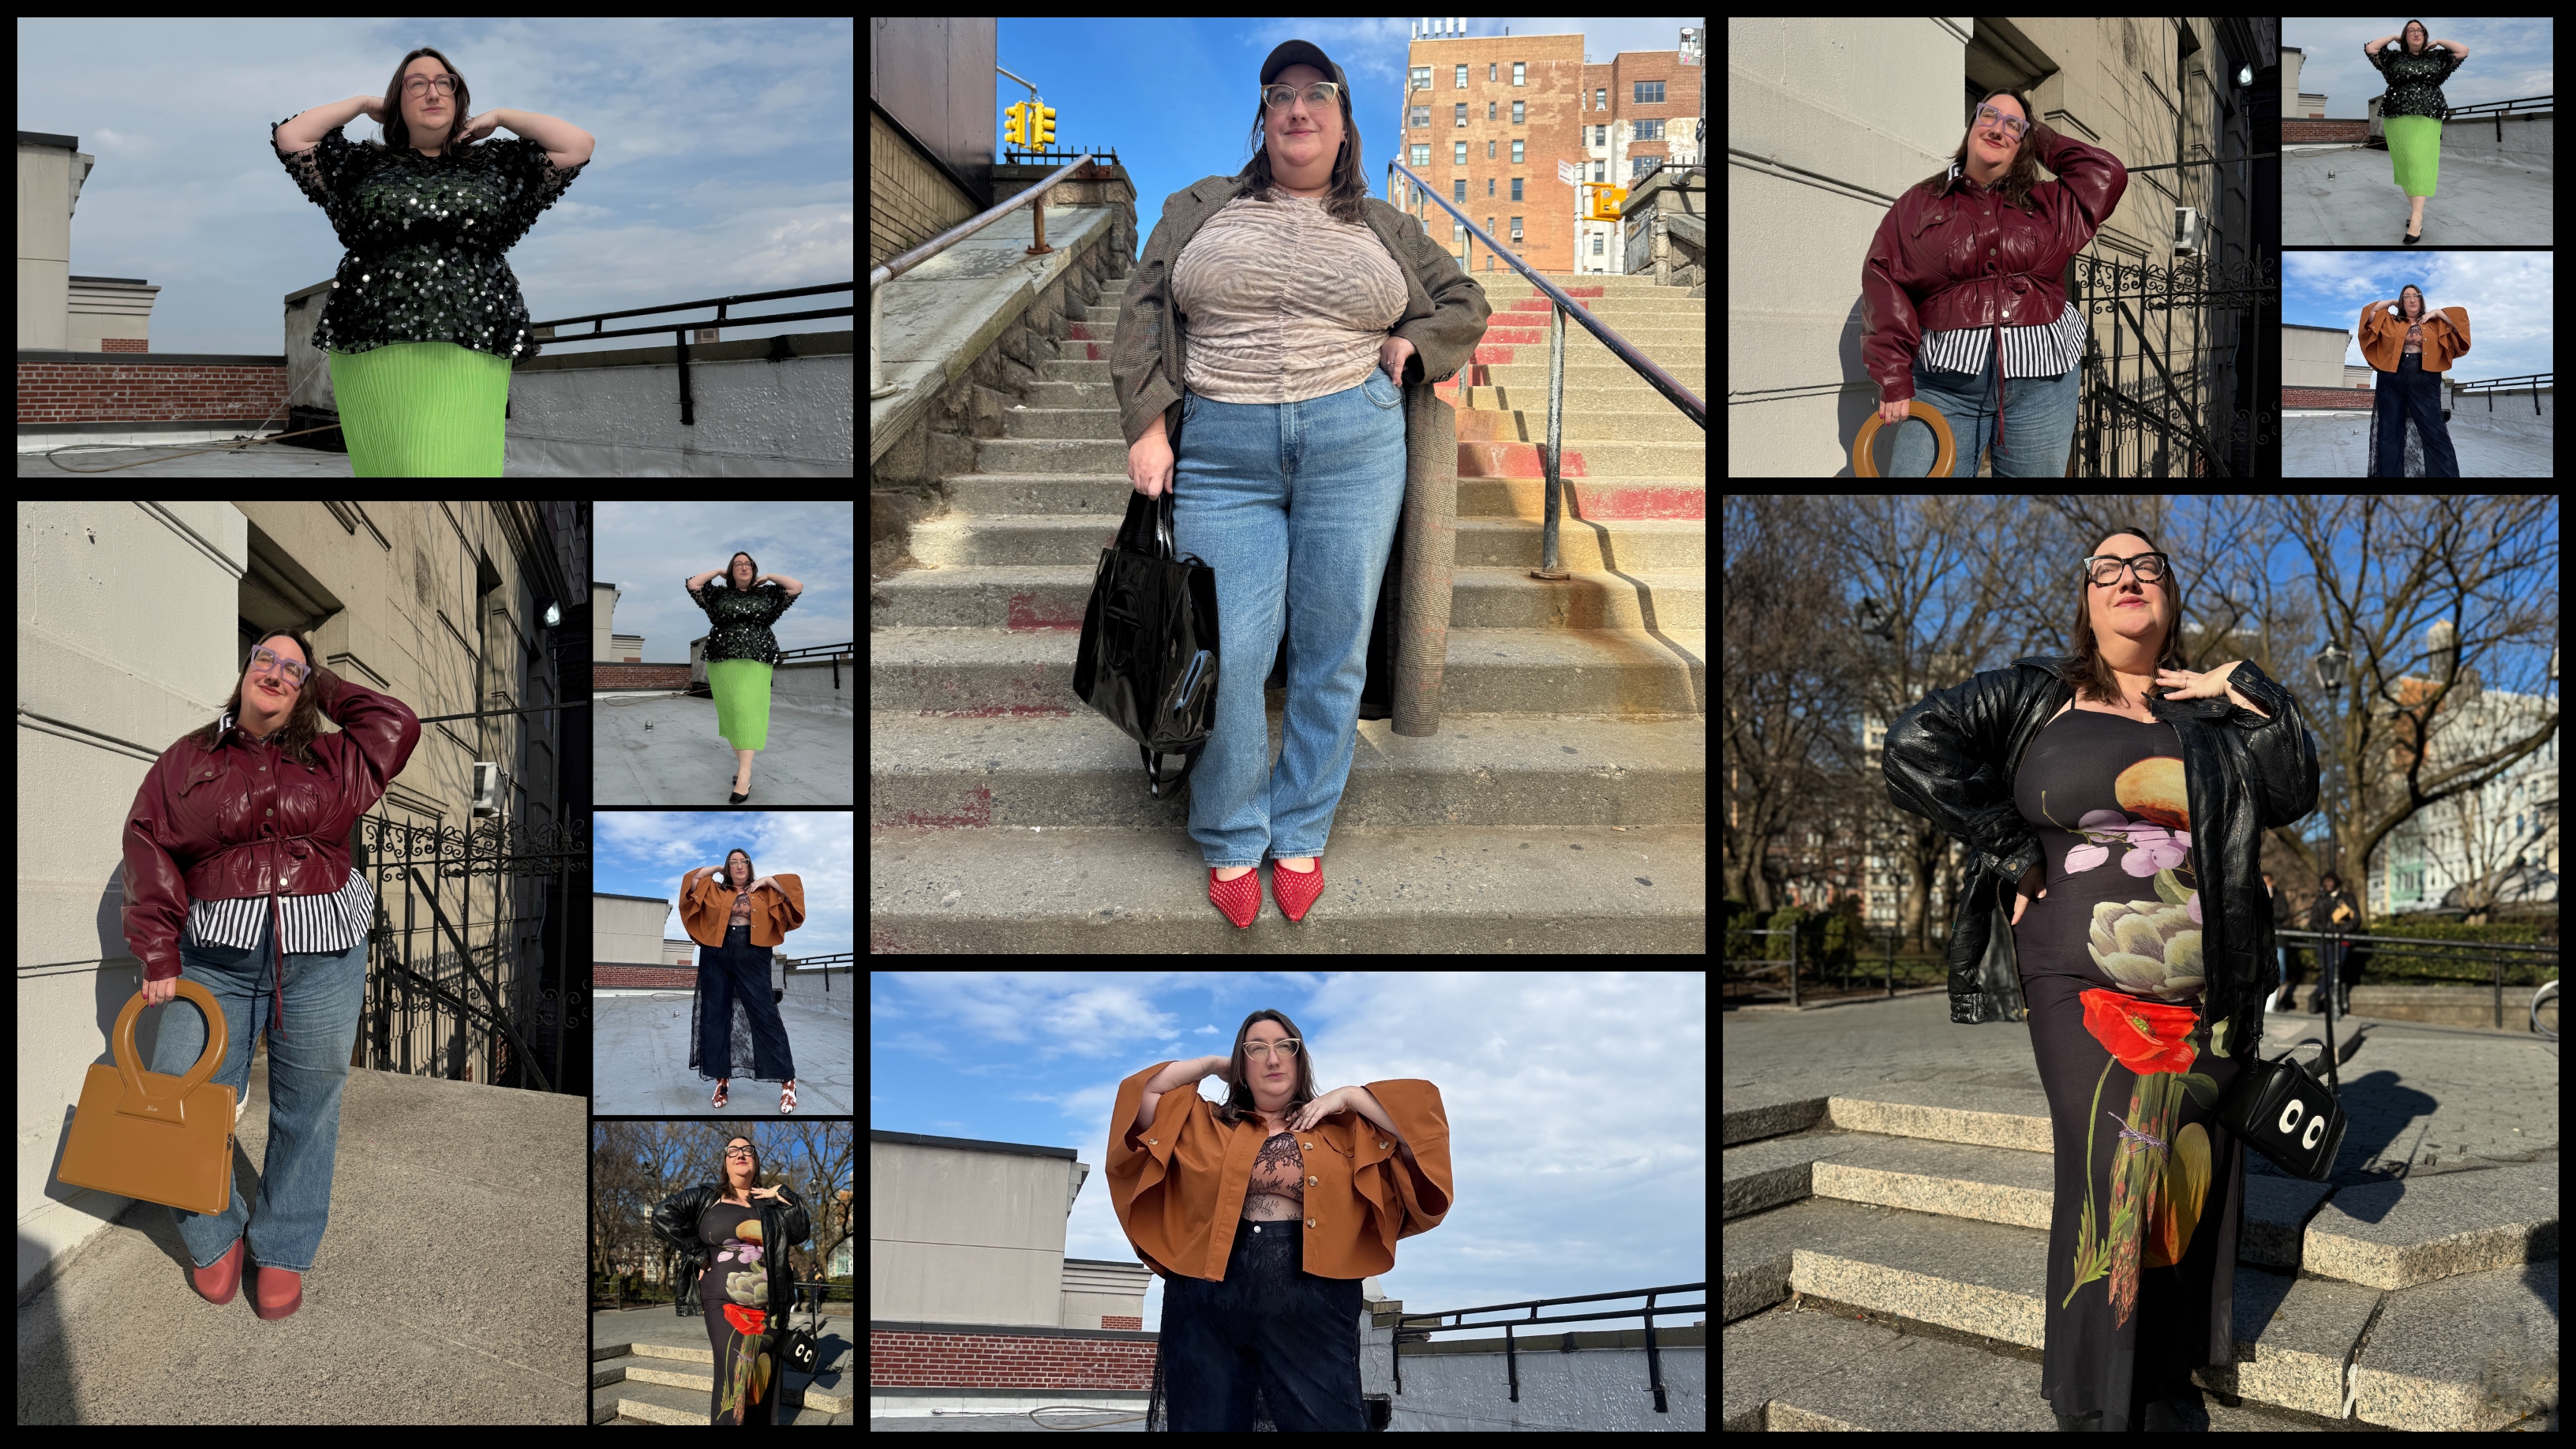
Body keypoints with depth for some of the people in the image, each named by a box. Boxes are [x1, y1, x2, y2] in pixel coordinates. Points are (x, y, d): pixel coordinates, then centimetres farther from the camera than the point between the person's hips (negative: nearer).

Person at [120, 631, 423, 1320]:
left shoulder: (330, 762, 13)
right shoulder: (189, 758, 9)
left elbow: (397, 725, 2)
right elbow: (150, 846, 3)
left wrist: (323, 688, 12)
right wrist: (159, 957, -7)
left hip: (322, 954, 1)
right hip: (216, 953, 0)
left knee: (308, 1105, 3)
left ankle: (283, 1250, 16)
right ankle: (214, 1236, 17)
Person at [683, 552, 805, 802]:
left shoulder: (766, 594, 13)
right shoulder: (719, 594, 15)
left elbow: (797, 587, 7)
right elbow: (692, 584, 6)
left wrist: (768, 577, 13)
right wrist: (719, 572, 15)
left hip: (755, 662, -2)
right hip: (722, 662, 2)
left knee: (747, 713, -13)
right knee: (731, 714, 2)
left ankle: (744, 777, -21)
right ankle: (742, 764, 13)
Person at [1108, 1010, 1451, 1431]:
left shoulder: (1344, 1129, 14)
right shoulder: (1206, 1126, 18)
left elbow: (1421, 1121, 6)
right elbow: (1143, 1096, 8)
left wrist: (1350, 1097, 5)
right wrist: (1214, 1065, 15)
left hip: (1309, 1306, -1)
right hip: (1208, 1305, 1)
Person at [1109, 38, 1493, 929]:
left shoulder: (1385, 228, 16)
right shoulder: (1200, 211, 13)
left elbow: (1464, 306, 24)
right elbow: (1145, 312, 7)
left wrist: (1410, 344, 5)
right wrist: (1148, 424, -4)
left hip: (1356, 443, 1)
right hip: (1221, 452, -1)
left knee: (1331, 654, 2)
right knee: (1227, 654, -6)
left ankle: (1300, 837, 15)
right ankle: (1230, 842, 11)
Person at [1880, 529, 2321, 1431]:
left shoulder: (2210, 706, 14)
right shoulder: (2039, 696, 5)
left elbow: (2293, 793, 9)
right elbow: (1917, 744, -4)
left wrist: (2254, 702, -2)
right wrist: (2012, 850, -6)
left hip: (2208, 999, 4)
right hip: (2087, 991, -4)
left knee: (2192, 1185, 6)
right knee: (2110, 1180, -10)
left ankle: (2162, 1386, 18)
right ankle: (2094, 1408, -1)